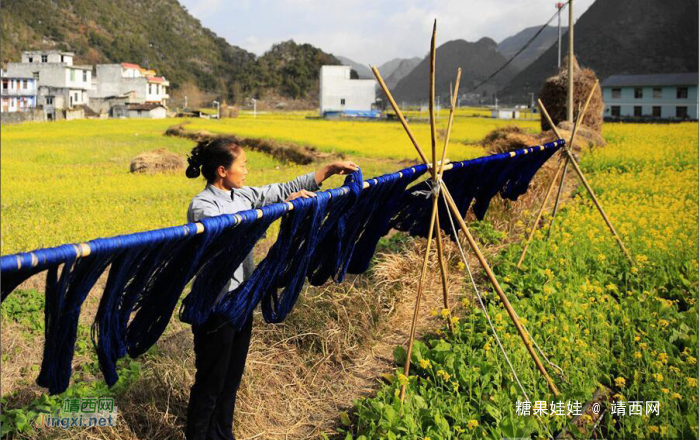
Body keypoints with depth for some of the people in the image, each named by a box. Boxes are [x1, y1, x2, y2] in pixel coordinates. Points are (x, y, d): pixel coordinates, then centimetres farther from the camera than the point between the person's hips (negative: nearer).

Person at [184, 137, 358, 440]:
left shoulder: (241, 195, 3)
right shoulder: (201, 206, -19)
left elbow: (281, 189, 6)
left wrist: (330, 169, 1)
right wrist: (284, 206, -35)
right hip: (216, 308, -8)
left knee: (232, 379, 21)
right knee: (210, 383, 8)